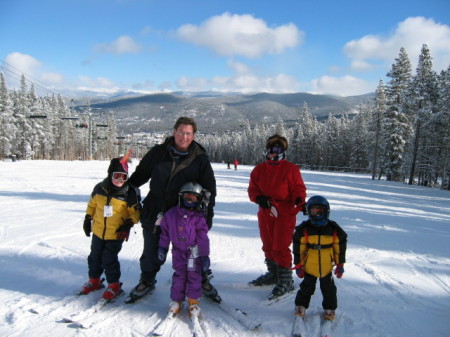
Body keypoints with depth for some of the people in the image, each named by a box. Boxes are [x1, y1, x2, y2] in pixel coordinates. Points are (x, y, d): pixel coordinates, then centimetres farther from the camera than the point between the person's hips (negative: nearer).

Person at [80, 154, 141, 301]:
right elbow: (92, 204, 10)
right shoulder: (100, 188, -6)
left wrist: (129, 224, -18)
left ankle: (114, 285, 19)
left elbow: (135, 212, -7)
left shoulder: (130, 193, -15)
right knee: (95, 257, 19)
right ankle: (94, 280, 41)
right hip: (98, 231, 5)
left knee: (109, 260, -1)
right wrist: (88, 219, 12)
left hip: (116, 234, -5)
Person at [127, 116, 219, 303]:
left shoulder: (200, 159, -5)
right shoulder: (158, 152, -3)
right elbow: (140, 174, 9)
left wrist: (208, 215, -2)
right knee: (151, 252, 15)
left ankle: (203, 282, 33)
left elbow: (209, 189, 0)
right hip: (154, 213, 2)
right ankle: (147, 281, 40)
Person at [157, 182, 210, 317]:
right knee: (179, 275, 8)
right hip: (178, 251, 2)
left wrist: (205, 255, -9)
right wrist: (162, 248, 10)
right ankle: (176, 300, 23)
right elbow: (165, 232, 8)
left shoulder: (199, 218, -6)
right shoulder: (171, 214, 0)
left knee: (194, 275, 3)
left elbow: (202, 238, -7)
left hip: (194, 251, -1)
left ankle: (193, 302, 17)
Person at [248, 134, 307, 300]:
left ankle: (286, 281, 10)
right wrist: (259, 198, -13)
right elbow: (252, 189, 8)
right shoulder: (259, 169, 8)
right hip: (265, 213, 6)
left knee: (280, 248, -6)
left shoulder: (291, 169, -4)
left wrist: (300, 200, -25)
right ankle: (273, 274, 35)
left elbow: (298, 188, -5)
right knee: (268, 246, 16)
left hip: (285, 213, -5)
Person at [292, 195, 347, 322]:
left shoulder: (334, 229, -6)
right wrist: (298, 265, -4)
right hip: (309, 267, -1)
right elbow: (298, 249, -5)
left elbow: (340, 248, 3)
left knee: (328, 289, 15)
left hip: (327, 267, 1)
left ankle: (329, 308, 33)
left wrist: (340, 264, 5)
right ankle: (301, 306, 31)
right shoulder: (303, 229, -10)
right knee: (307, 287, 13)